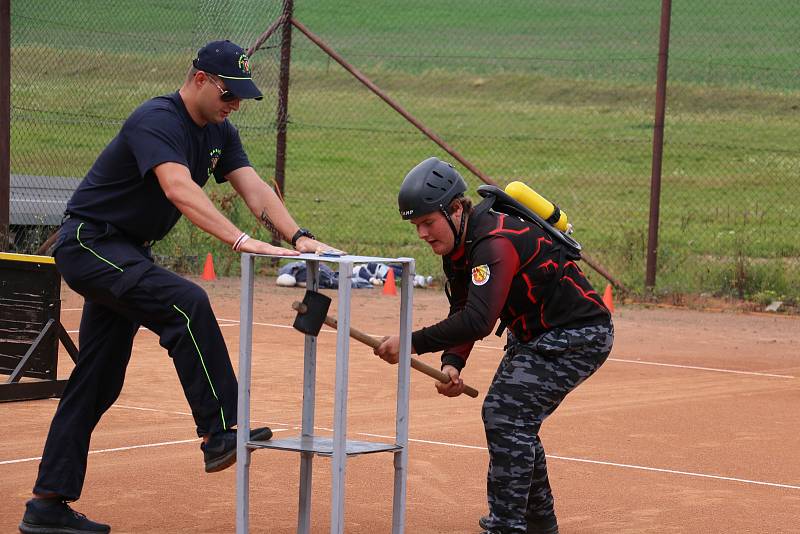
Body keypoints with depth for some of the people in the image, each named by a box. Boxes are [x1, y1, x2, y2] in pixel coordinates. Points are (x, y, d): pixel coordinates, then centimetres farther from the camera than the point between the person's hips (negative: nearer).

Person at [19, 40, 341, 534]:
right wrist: (241, 241, -48)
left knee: (99, 383, 8)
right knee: (187, 303, -29)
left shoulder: (219, 133, 6)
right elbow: (179, 188, -38)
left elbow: (254, 188, -4)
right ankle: (220, 433, -28)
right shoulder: (156, 120, -22)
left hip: (126, 253, 10)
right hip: (89, 245, -9)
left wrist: (298, 236, -22)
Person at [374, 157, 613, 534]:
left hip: (578, 336, -11)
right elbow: (463, 314, 4)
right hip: (534, 336, 11)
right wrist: (452, 364, -14)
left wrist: (412, 343, -35)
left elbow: (478, 322, -39)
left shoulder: (496, 242, -30)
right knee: (500, 414, 17)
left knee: (509, 418, -18)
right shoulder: (457, 247, 2)